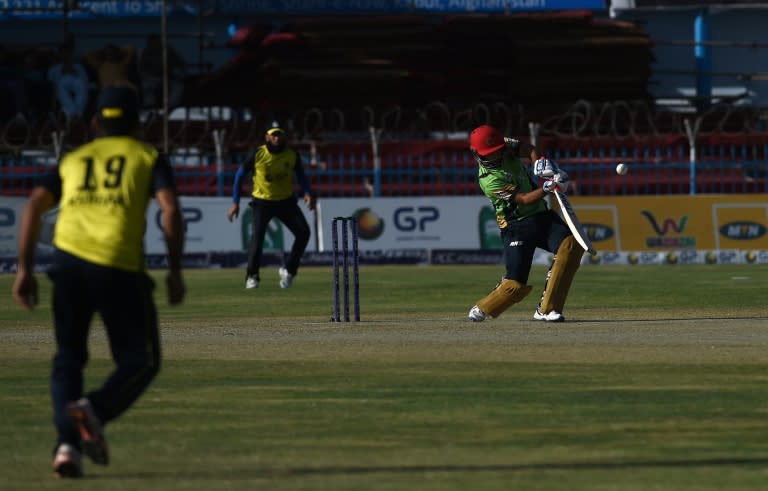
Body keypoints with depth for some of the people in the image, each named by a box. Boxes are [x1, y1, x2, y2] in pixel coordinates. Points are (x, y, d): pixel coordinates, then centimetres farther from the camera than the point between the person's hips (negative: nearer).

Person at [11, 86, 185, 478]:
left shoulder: (72, 160, 24)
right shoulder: (149, 159, 17)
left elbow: (34, 205, 11)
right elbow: (170, 209, 0)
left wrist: (24, 268, 9)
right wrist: (175, 271, -1)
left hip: (68, 258, 3)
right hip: (120, 268, -3)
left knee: (67, 357, 14)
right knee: (141, 361, 8)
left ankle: (67, 443, -6)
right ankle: (95, 409, -21)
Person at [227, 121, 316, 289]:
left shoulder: (292, 155, -8)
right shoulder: (258, 154, -14)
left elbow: (300, 175, 8)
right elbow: (240, 174, -5)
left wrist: (307, 193, -11)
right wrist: (235, 202, -9)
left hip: (286, 201, 2)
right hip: (262, 201, -2)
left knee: (303, 232, -12)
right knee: (257, 237, -19)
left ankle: (288, 270, 4)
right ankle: (252, 276, -2)